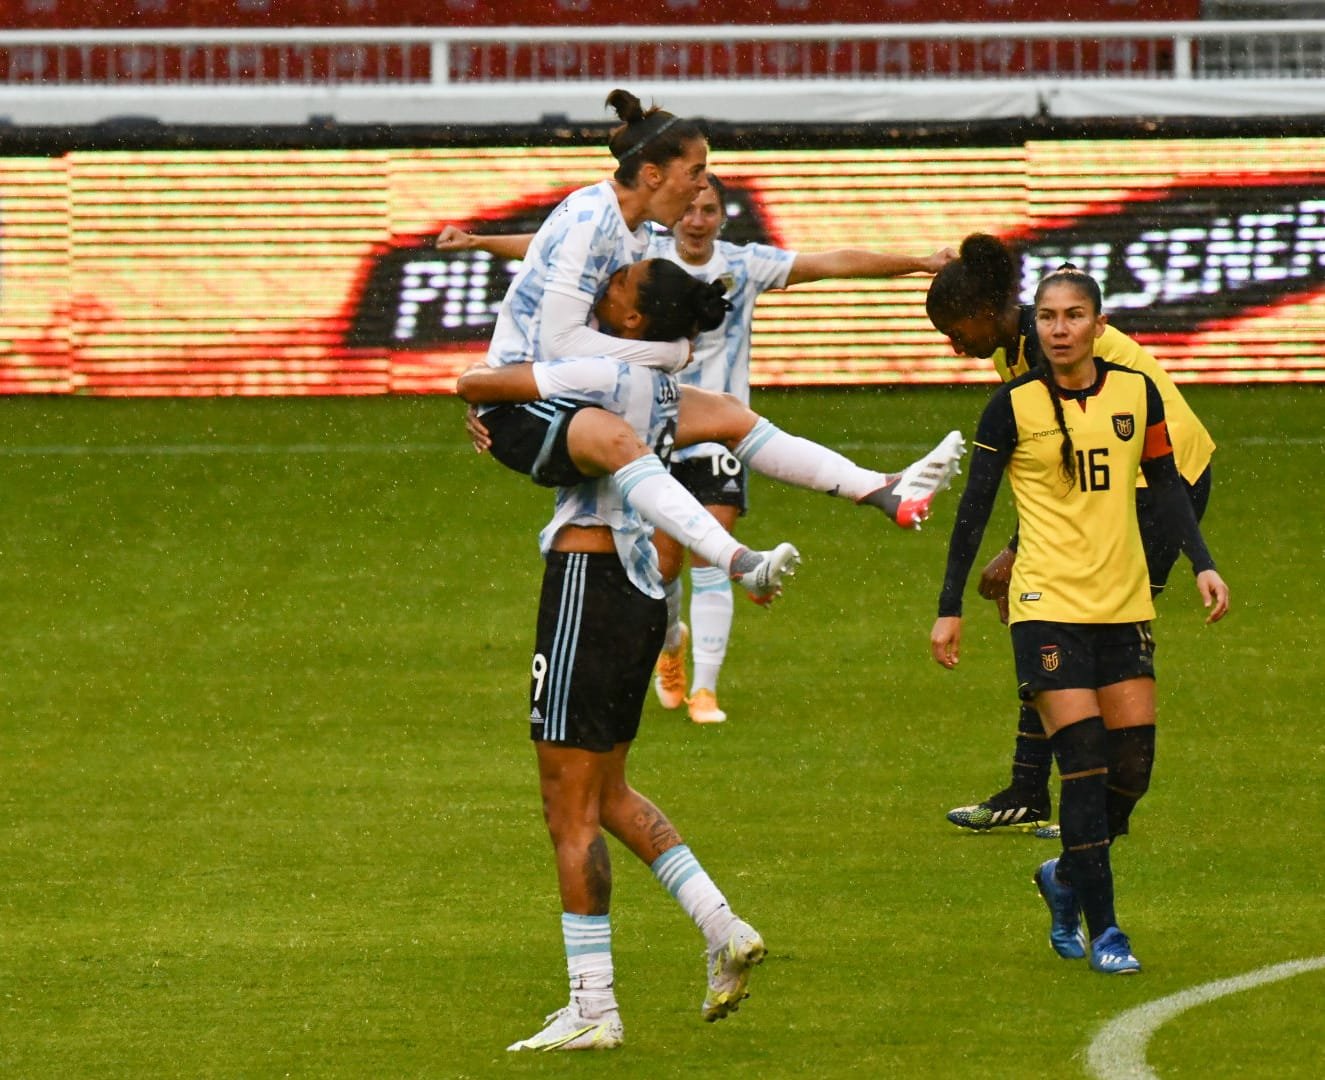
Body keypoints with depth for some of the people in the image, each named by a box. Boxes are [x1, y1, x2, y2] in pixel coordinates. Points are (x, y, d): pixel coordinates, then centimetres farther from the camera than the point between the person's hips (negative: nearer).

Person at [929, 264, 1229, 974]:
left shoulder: (1136, 393, 3)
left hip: (1124, 606, 4)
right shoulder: (1013, 407, -6)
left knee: (1132, 768, 2)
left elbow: (1165, 485, 13)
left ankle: (1065, 877, 28)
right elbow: (974, 508, -1)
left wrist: (1203, 565, 3)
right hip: (1048, 606, -4)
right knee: (1084, 763, -11)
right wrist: (949, 609, -1)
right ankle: (1101, 929, -6)